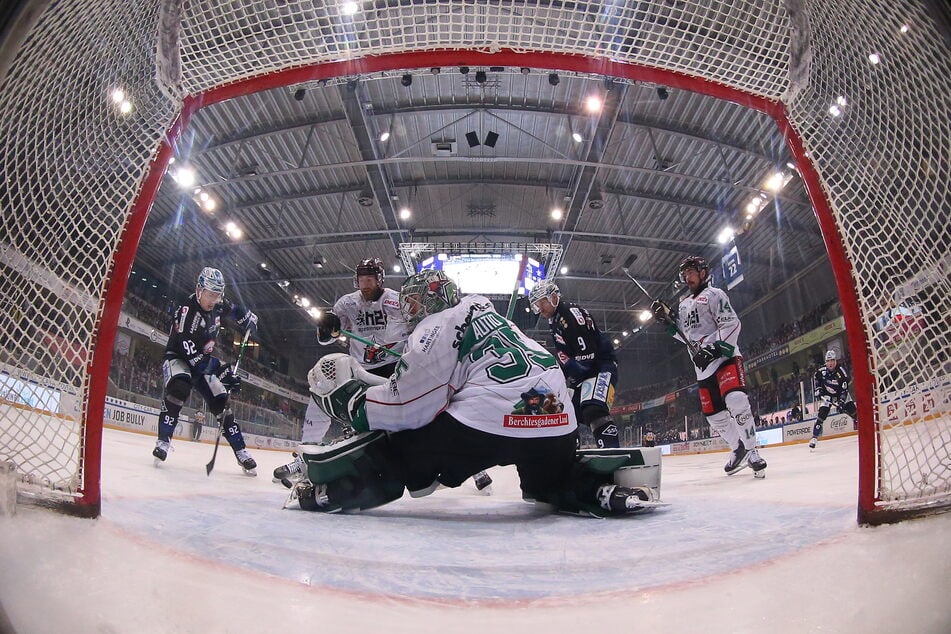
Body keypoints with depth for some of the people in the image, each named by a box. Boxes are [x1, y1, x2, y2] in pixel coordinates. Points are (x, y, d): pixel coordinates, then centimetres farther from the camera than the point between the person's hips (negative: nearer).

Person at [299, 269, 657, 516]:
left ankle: (331, 491, 7)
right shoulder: (483, 311, 28)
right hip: (556, 426, 7)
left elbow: (411, 407, -2)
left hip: (488, 423, -7)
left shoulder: (436, 327, 3)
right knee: (553, 479, 34)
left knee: (399, 448, 9)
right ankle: (600, 492, 13)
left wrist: (349, 399, 11)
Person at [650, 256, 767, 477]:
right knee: (714, 414, 8)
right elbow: (684, 335, 22)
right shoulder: (684, 305, 22)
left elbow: (731, 324, -12)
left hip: (724, 357, -8)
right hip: (703, 367, 8)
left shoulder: (714, 295, -1)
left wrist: (713, 348, -22)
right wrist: (667, 319, 8)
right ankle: (738, 450, 25)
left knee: (735, 401, -27)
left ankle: (751, 452, -18)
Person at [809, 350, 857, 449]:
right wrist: (818, 389, -2)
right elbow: (815, 378, 7)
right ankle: (815, 437, -11)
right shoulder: (821, 370, -17)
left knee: (851, 409, -13)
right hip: (827, 395, 0)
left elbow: (844, 390, -26)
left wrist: (841, 402, -36)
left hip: (840, 394, 0)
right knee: (821, 414, -10)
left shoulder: (842, 372, -25)